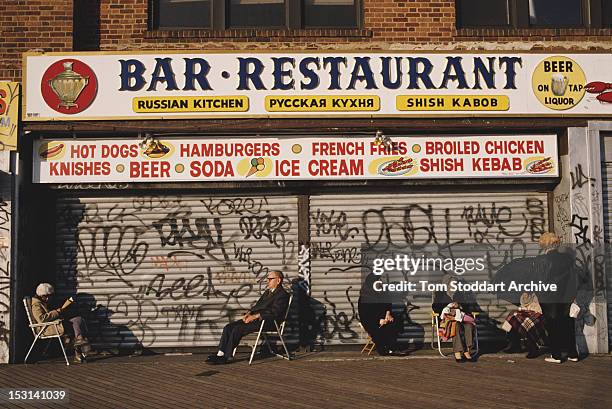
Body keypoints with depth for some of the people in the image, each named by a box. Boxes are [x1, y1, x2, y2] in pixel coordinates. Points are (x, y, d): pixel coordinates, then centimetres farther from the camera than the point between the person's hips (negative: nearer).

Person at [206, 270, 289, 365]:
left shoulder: (282, 295, -6)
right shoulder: (267, 292, 25)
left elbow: (274, 312, -19)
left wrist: (255, 316, -22)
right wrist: (249, 313, 3)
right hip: (254, 318, 9)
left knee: (237, 329, -25)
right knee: (228, 327, -8)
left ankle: (226, 357, -20)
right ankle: (220, 353, -13)